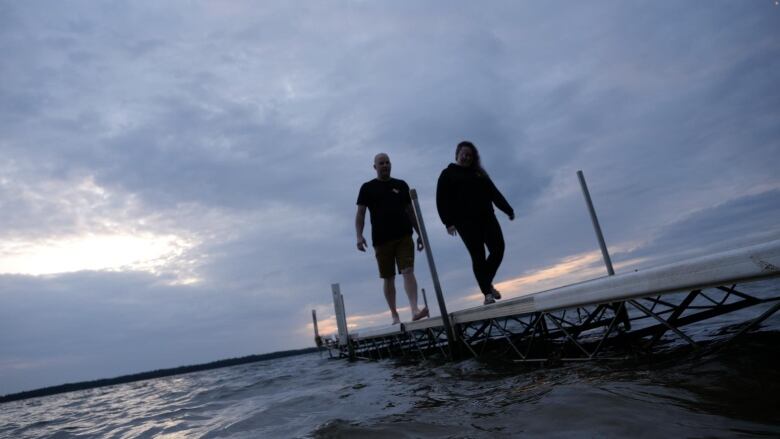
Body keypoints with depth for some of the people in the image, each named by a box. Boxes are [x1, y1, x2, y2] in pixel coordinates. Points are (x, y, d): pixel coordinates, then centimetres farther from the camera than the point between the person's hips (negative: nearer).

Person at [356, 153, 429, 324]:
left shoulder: (401, 185, 14)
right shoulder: (367, 188, 7)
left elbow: (410, 211, 16)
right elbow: (360, 213, 2)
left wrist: (419, 233, 12)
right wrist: (359, 235, -12)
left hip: (404, 236, 1)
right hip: (381, 240, -1)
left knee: (408, 271, -13)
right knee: (388, 278, 5)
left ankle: (415, 310, -20)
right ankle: (395, 316, 15)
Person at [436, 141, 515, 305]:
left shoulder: (479, 173, 23)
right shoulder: (448, 174, 8)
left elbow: (494, 193, 23)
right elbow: (442, 200, -2)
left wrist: (508, 210, 18)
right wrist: (448, 222, -13)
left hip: (486, 217, 5)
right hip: (465, 221, -5)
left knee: (498, 249, -5)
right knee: (478, 256, -6)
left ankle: (488, 283, 16)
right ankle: (487, 293, 1)